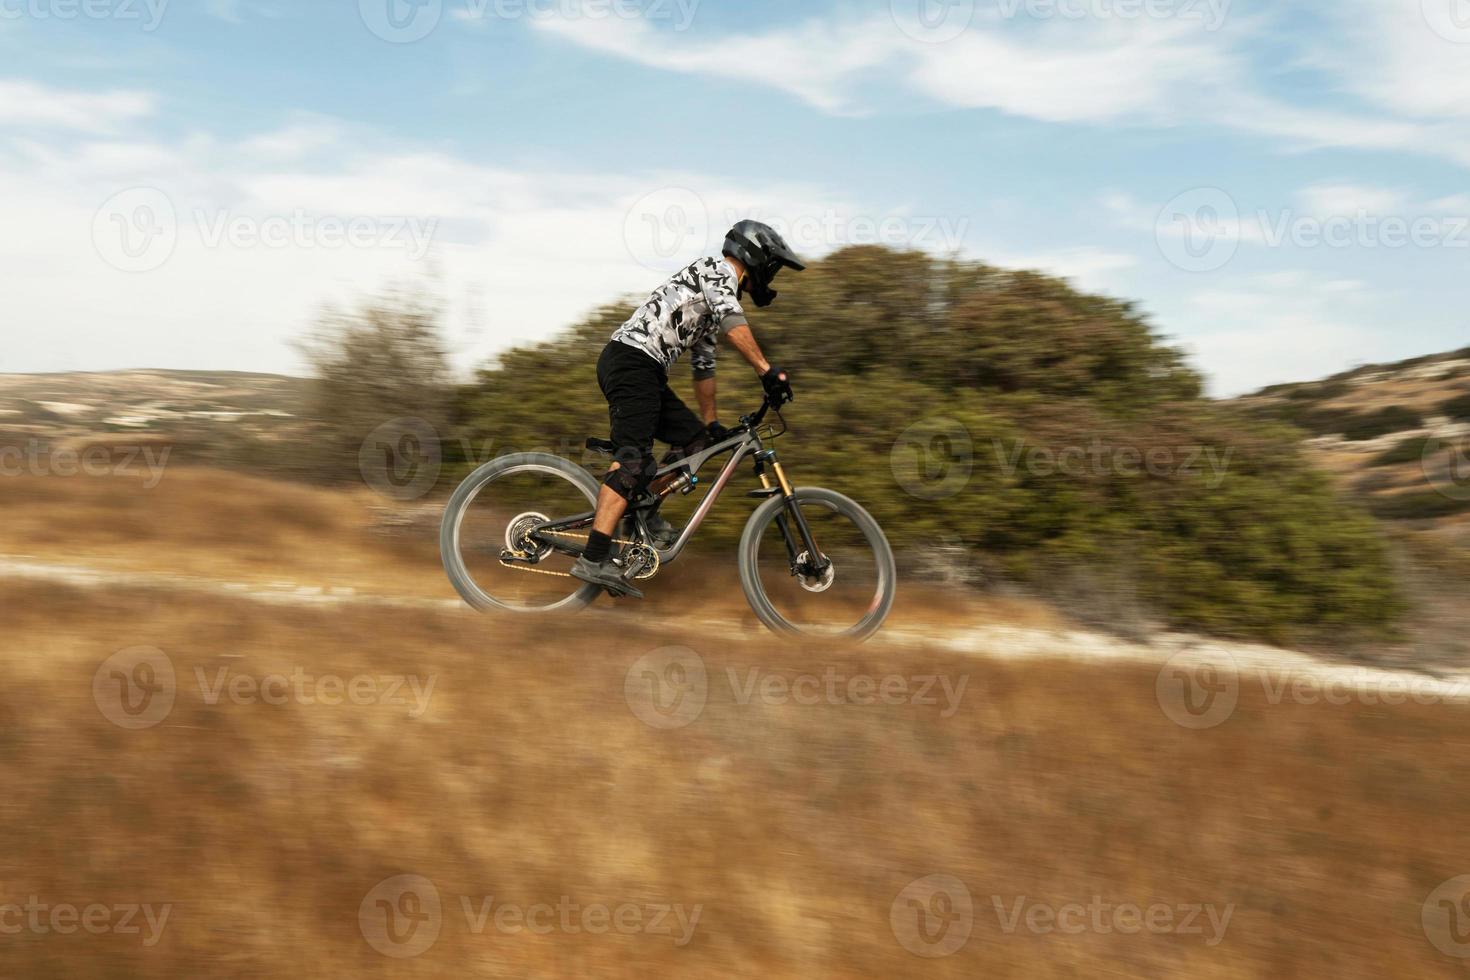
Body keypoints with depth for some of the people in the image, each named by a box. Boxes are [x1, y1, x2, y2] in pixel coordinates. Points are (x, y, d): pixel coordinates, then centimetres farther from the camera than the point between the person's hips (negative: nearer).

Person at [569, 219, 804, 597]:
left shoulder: (717, 292, 28)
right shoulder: (717, 271, 0)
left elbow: (703, 363, 33)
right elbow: (732, 321, -21)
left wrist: (712, 423, 35)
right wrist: (768, 371, -28)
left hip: (645, 372, 10)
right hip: (630, 359, -10)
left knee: (695, 439, 10)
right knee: (632, 459, -18)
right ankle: (594, 559, -23)